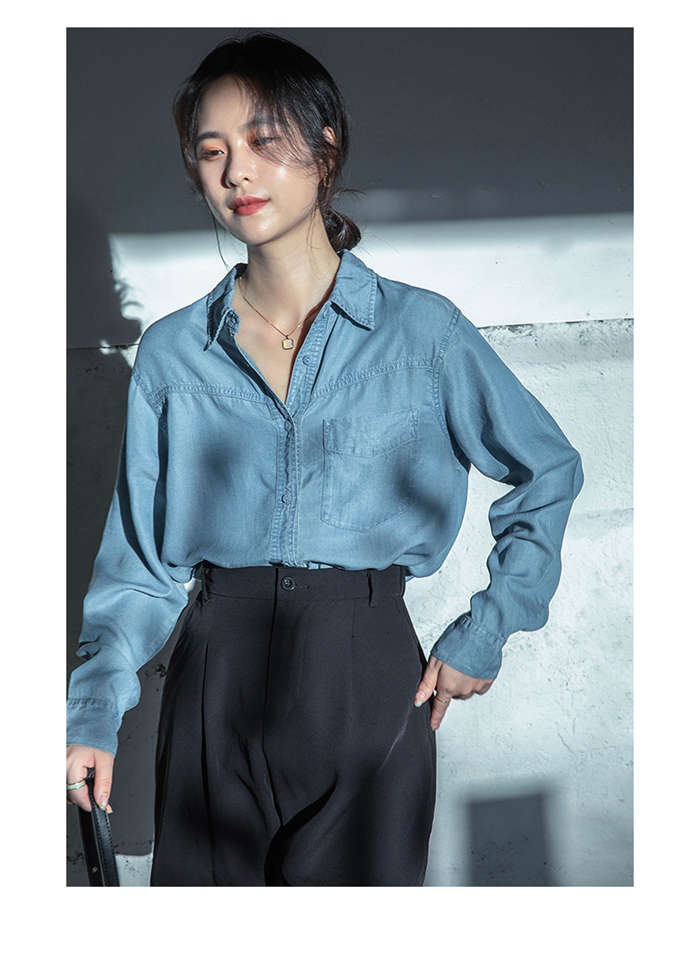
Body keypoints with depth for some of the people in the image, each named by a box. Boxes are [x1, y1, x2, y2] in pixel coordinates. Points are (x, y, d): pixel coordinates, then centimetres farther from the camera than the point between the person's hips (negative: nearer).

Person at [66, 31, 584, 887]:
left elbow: (550, 471, 8)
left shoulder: (421, 329, -1)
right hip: (215, 676, 2)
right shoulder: (169, 352, 4)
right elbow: (139, 560, 6)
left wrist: (483, 637, 3)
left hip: (367, 676, -1)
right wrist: (93, 713, -6)